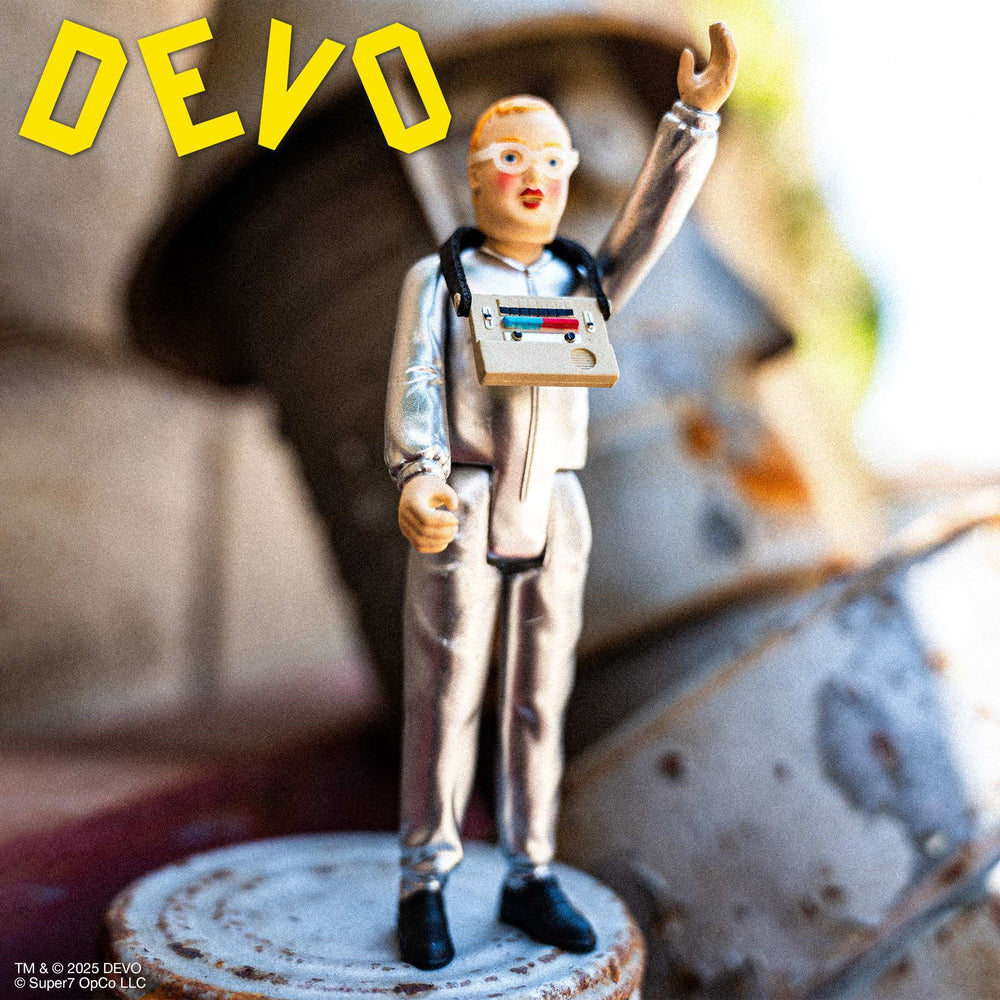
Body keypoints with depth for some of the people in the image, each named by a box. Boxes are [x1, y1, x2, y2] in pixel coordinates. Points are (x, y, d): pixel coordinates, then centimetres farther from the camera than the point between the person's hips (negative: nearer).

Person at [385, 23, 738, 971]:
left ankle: (529, 878, 21)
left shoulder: (583, 285, 17)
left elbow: (651, 220, 4)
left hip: (555, 519, 4)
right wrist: (417, 479, -26)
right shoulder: (438, 277, 6)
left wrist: (693, 116, -8)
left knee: (539, 701, 8)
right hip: (458, 519, -4)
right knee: (444, 704, 0)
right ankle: (424, 885, 12)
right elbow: (415, 385, -8)